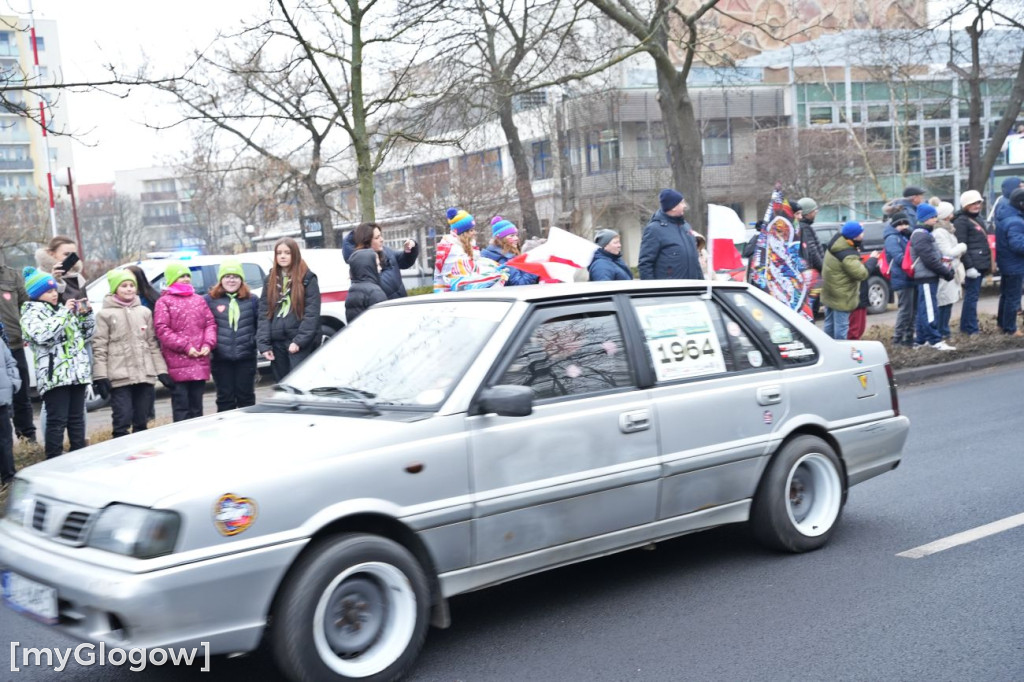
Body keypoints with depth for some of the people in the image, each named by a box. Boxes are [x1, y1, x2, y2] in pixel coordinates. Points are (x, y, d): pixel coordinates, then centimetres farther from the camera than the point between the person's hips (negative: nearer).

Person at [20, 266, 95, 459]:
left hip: (77, 371, 7)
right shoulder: (32, 312, -2)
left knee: (77, 418, 11)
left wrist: (87, 314, 7)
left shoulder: (62, 309, 19)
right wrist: (64, 313, -17)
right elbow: (43, 335, -22)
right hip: (54, 375, -7)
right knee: (57, 421, -7)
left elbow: (86, 334, 23)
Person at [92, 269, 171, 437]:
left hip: (145, 375, 4)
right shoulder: (105, 314, 2)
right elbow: (99, 347, -3)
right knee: (122, 422, -8)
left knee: (141, 422, 9)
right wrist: (100, 376, -11)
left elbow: (153, 343, 15)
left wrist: (162, 370, 9)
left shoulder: (145, 312, 14)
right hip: (120, 377, -4)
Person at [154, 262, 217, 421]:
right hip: (178, 364, -5)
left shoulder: (199, 300, 16)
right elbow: (162, 330, -9)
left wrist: (208, 344, -4)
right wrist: (185, 346, -14)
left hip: (200, 363, 5)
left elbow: (210, 323, 13)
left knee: (197, 406, 12)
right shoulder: (164, 302, -1)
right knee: (181, 407, -4)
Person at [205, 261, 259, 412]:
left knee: (246, 397, 10)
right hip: (221, 359, -1)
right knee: (225, 398, 6)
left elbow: (260, 325, 10)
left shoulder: (252, 299, 6)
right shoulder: (209, 300, 1)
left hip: (246, 357, 1)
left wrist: (255, 342, -1)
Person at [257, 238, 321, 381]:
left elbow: (312, 313, -6)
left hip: (301, 344, -5)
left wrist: (300, 341, -15)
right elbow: (264, 314, 10)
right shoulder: (270, 280, 14)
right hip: (277, 343, 5)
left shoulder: (307, 278, 1)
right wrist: (263, 343, 0)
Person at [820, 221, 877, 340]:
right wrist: (872, 259, -12)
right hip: (841, 297, -10)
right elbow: (861, 274, -24)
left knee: (830, 326, 19)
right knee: (841, 328, -3)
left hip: (830, 293, 10)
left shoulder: (836, 243, 2)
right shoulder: (848, 255, -27)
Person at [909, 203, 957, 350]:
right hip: (926, 278, -11)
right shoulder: (921, 235, -14)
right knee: (930, 310, -10)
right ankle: (935, 341, -11)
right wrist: (946, 272, -13)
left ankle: (921, 340, 18)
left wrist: (945, 268, 9)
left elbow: (935, 256, 23)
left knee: (924, 310, 13)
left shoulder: (925, 234, 19)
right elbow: (929, 260, -19)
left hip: (928, 277, 11)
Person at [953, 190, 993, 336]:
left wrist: (988, 262, 20)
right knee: (972, 296, -8)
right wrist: (969, 266, -21)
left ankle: (966, 326, 19)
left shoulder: (979, 218, 18)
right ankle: (972, 329, -5)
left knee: (972, 295, 13)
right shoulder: (961, 221, -10)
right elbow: (961, 246, -16)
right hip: (972, 265, -9)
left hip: (981, 264, 9)